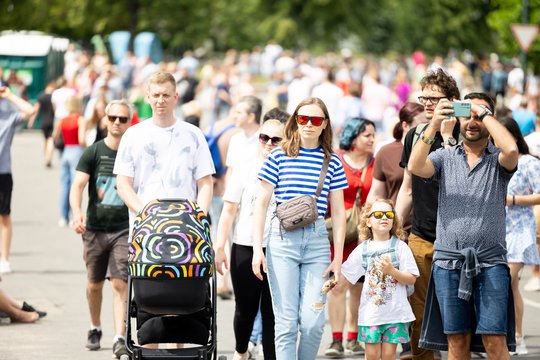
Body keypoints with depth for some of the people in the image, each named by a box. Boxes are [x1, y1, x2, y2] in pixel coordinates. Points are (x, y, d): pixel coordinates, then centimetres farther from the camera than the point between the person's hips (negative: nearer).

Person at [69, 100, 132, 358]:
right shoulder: (94, 152, -2)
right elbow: (78, 185, -12)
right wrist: (77, 213, -30)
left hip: (124, 229, -1)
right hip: (95, 228, 1)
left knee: (120, 283, -12)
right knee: (94, 284, 13)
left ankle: (120, 338, -16)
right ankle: (95, 329, 35)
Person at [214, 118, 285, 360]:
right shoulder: (244, 172, 6)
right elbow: (229, 212, 6)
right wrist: (219, 247, 2)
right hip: (245, 249, 1)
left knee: (273, 313, -3)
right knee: (246, 308, 10)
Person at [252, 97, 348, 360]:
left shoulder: (332, 162, 9)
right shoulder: (279, 156, 4)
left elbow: (338, 212, 11)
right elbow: (261, 203, 5)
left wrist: (338, 257, 6)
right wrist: (257, 249, -2)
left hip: (317, 240, 1)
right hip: (283, 239, -1)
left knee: (313, 321, -6)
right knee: (286, 321, -3)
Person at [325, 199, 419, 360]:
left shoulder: (400, 247, -1)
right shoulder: (362, 249, 6)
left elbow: (412, 279, -3)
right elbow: (347, 277, 10)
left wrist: (392, 271, -18)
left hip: (395, 311, -1)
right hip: (371, 311, 2)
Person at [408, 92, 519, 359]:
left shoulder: (497, 160, 6)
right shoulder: (445, 157, 12)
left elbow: (511, 149, -17)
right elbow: (415, 166, -7)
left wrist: (485, 113, -8)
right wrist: (433, 126, -16)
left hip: (490, 262, -2)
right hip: (448, 262, 2)